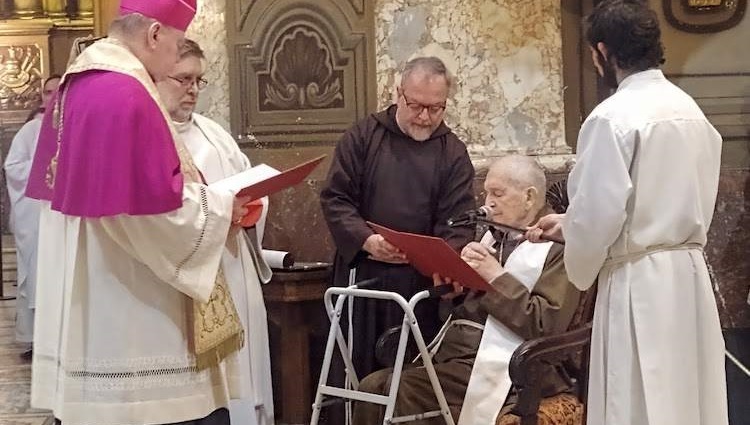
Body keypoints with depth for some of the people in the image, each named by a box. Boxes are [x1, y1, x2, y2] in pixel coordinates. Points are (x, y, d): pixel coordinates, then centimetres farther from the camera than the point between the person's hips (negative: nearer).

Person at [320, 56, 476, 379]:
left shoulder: (453, 153, 7)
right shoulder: (363, 136, 5)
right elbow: (335, 198, 1)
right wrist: (366, 240, -15)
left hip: (421, 281, 0)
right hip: (362, 273, 0)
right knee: (359, 368, 2)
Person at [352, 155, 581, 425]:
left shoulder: (558, 246, -4)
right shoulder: (494, 236, 21)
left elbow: (546, 326, -14)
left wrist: (496, 276, -13)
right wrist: (452, 288, 2)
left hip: (497, 364, -8)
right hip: (451, 351, 8)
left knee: (402, 391, -25)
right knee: (372, 386, -12)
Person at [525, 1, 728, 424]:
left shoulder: (613, 117, -14)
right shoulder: (690, 110, 10)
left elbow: (599, 211, -15)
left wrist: (580, 270, 4)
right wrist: (572, 224, 20)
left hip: (640, 282, -7)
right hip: (690, 272, 7)